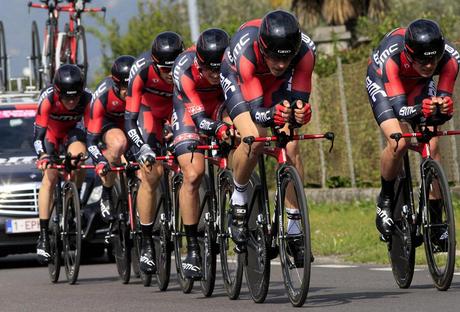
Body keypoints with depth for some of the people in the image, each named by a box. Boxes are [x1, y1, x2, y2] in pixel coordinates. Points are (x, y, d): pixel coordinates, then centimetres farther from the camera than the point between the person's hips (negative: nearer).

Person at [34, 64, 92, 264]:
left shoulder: (86, 100, -31)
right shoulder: (48, 98, -35)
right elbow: (38, 135, -36)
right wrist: (43, 157, -53)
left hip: (72, 131, 1)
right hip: (50, 131, -1)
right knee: (50, 176, -18)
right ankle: (44, 236, -16)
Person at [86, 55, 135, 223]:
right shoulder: (102, 96, -34)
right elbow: (91, 138, -31)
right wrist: (100, 161, -48)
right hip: (109, 123, -3)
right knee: (118, 144, -37)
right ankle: (106, 195, -22)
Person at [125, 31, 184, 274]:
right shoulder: (142, 70, -34)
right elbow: (130, 118, -31)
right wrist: (142, 149, -45)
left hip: (179, 108, 2)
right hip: (149, 109, -1)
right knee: (151, 174, -14)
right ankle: (146, 242, -4)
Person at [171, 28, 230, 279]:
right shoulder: (184, 68, -35)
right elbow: (199, 118, -37)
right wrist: (218, 129, -58)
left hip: (225, 101, 2)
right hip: (190, 106, -2)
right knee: (192, 174, -16)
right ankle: (192, 247, -8)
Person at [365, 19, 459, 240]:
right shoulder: (390, 57, -42)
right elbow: (399, 108, -43)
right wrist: (420, 109, -64)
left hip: (419, 85, 3)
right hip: (382, 82, -3)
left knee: (432, 146, -15)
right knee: (398, 143, -25)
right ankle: (385, 200, 1)